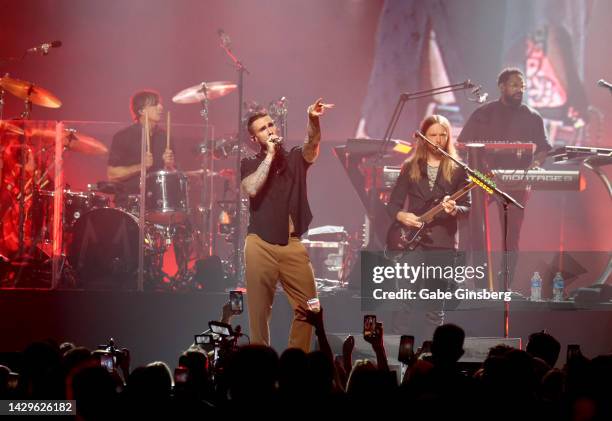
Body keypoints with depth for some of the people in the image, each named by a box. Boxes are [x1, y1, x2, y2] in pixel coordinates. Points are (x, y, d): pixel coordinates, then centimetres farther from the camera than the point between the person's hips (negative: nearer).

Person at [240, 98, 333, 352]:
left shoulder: (295, 158, 10)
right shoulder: (249, 164, 8)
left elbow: (312, 143, -11)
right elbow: (252, 189, -12)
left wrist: (313, 119, -33)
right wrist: (270, 155, -7)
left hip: (292, 245, 1)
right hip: (260, 245, -1)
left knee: (308, 307, -4)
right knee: (259, 309, 2)